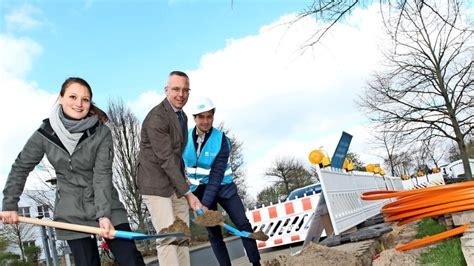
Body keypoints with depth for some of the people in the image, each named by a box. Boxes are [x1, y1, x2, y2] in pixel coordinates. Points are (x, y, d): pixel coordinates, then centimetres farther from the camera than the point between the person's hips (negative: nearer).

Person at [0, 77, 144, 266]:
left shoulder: (101, 133, -11)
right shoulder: (45, 134, -6)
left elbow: (102, 175, -16)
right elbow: (20, 168, 7)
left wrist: (104, 215, -24)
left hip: (106, 207, -1)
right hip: (72, 215, 1)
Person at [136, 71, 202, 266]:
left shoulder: (182, 116, 12)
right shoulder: (156, 117, -17)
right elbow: (166, 159, -21)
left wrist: (184, 187, 17)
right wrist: (188, 193, -20)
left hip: (176, 183, 8)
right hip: (156, 184, -8)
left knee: (183, 237, 7)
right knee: (168, 237, -12)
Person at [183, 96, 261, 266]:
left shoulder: (221, 140, -19)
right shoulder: (186, 137, -10)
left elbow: (216, 176, -24)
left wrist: (206, 204, -31)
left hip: (223, 186, -2)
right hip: (199, 188, 2)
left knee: (243, 224, -7)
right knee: (213, 233, 3)